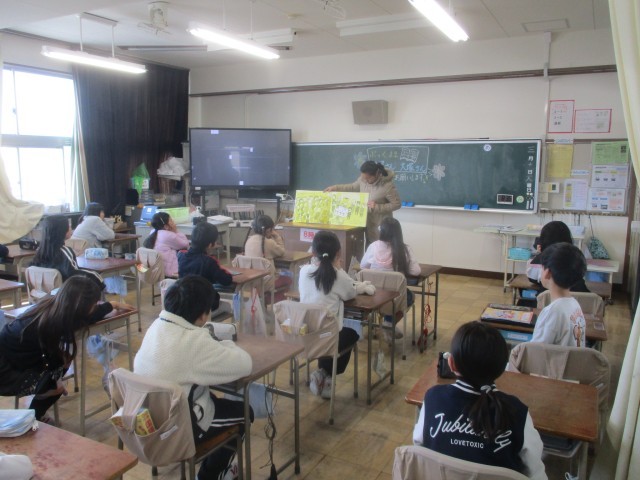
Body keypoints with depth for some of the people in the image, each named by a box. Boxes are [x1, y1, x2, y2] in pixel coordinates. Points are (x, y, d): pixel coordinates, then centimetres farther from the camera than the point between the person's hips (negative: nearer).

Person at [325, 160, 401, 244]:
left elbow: (397, 204, -17)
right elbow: (353, 187, 14)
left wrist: (377, 207, -25)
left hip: (381, 225, -6)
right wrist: (335, 188, 8)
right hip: (368, 222, 6)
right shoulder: (363, 179, -6)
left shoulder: (387, 185, -24)